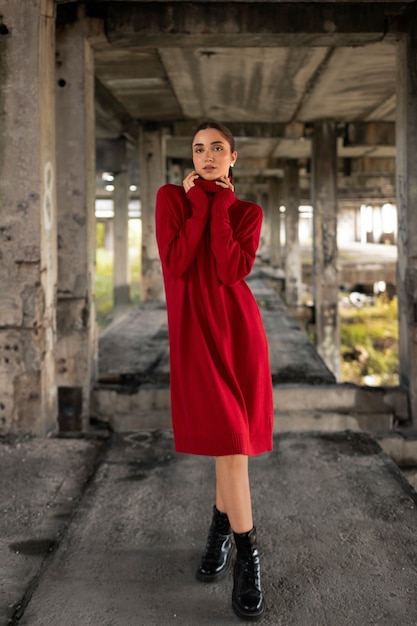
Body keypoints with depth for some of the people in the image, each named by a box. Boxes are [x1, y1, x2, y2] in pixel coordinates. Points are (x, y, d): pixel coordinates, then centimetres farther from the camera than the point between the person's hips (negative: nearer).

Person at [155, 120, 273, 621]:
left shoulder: (248, 213, 7)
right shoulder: (172, 197, 4)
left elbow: (233, 271, -11)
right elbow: (174, 265, -10)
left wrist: (219, 208, -6)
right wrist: (198, 205, -6)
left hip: (238, 325, 2)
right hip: (194, 326, -2)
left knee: (232, 431, 2)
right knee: (226, 432, -7)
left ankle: (221, 524, 22)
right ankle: (247, 554, 5)